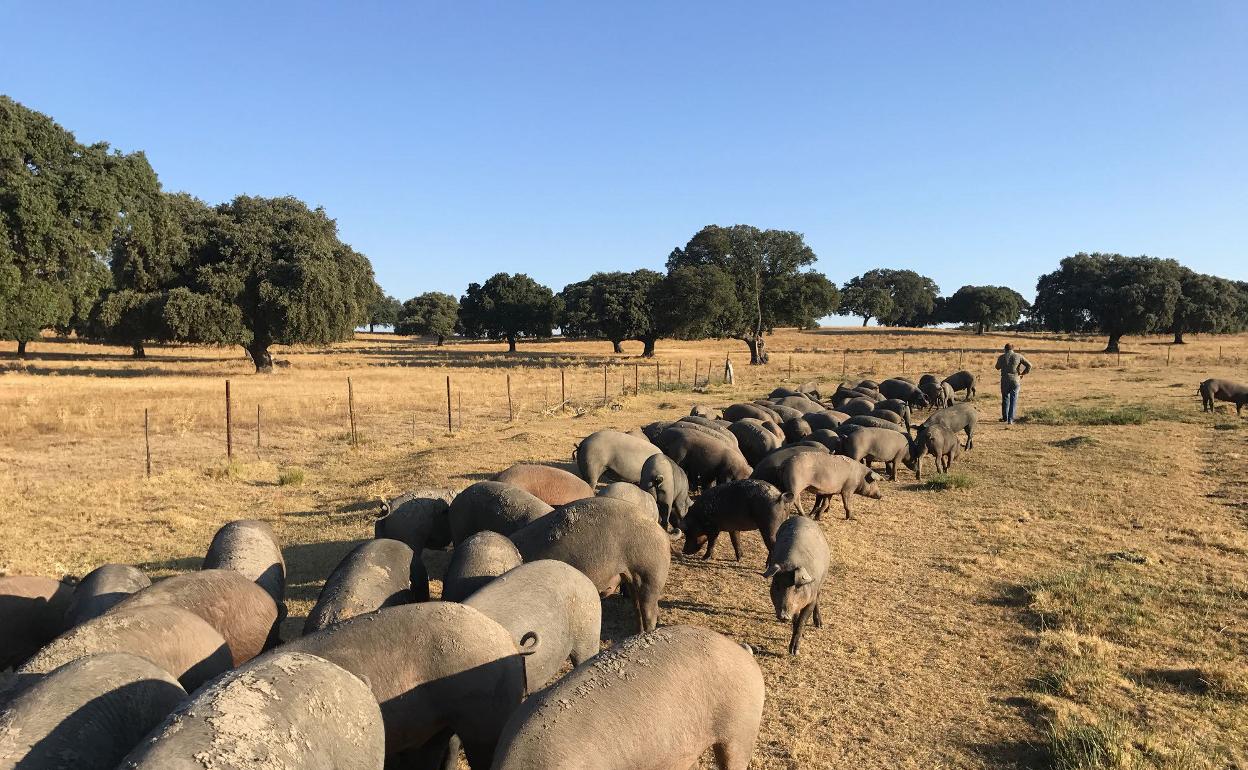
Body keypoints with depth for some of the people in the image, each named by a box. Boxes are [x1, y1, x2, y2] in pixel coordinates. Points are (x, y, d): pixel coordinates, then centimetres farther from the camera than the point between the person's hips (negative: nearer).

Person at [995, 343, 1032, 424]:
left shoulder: (1001, 357, -2)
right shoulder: (1018, 356, -1)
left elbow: (998, 367, 15)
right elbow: (1029, 365, -4)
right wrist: (1023, 374, 7)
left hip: (1005, 380, 0)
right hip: (1015, 380, 0)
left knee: (1005, 399, 16)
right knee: (1013, 400, 5)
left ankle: (1005, 418, 22)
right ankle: (1010, 420, 1)